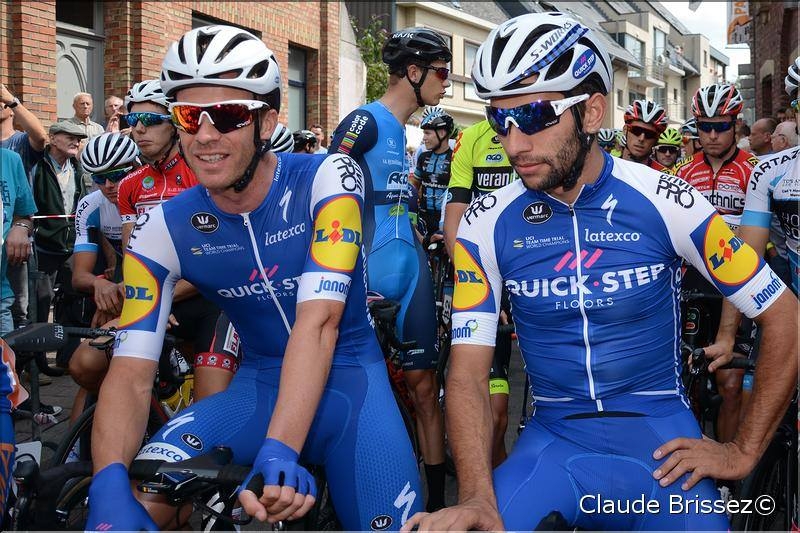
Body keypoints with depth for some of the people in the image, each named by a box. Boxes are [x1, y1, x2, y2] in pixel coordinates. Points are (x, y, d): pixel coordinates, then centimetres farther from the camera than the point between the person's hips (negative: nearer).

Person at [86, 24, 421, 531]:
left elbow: (318, 322, -25)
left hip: (345, 376, -1)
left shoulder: (327, 179, -14)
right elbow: (131, 373, -12)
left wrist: (279, 452, -38)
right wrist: (110, 485, -31)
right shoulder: (165, 228, -6)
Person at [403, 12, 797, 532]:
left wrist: (744, 451, -3)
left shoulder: (665, 202, -10)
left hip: (659, 434, 0)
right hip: (553, 438, 1)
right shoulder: (487, 224, -6)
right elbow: (468, 374, -8)